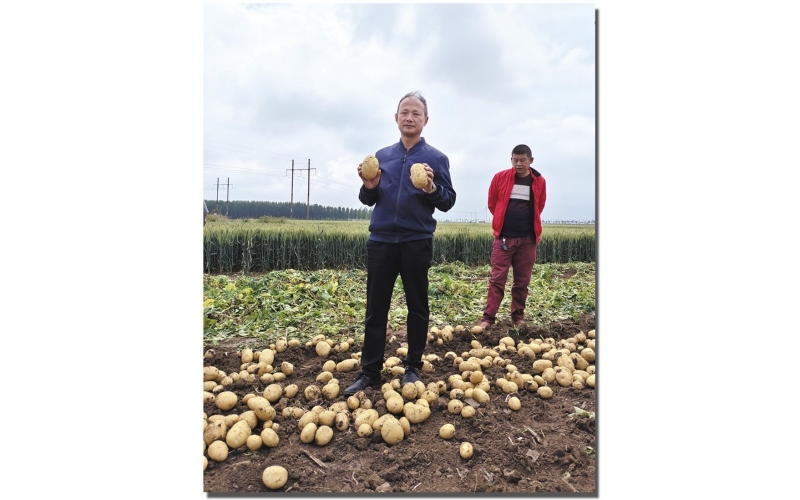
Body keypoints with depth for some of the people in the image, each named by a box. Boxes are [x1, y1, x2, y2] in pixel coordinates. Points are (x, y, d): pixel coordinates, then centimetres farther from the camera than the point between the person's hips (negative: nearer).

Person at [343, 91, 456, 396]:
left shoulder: (436, 158, 3)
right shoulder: (381, 156, 12)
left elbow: (448, 202, -1)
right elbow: (368, 200, 14)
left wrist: (432, 189, -20)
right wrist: (369, 187, -8)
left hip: (417, 242, -2)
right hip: (380, 240, 3)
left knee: (417, 307, 8)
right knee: (375, 309, 5)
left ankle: (413, 368, 22)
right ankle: (370, 372, 14)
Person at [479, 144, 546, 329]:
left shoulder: (539, 182, 4)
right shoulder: (500, 177, -1)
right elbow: (492, 203, 10)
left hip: (528, 239, 2)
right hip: (503, 237, -2)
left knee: (522, 281, 8)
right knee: (497, 279, -2)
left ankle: (518, 317, 20)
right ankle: (488, 317, 2)